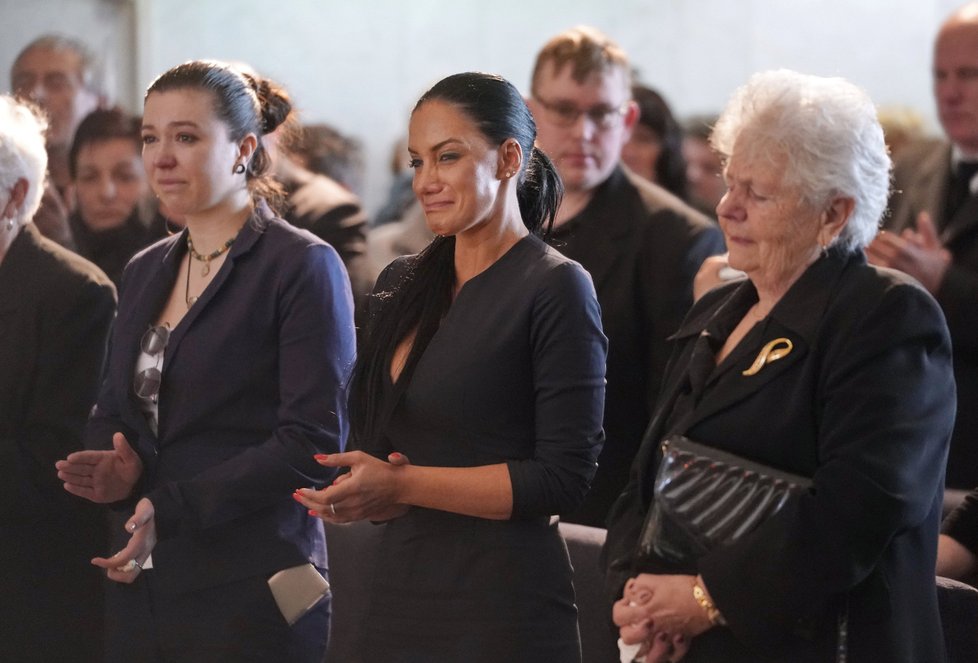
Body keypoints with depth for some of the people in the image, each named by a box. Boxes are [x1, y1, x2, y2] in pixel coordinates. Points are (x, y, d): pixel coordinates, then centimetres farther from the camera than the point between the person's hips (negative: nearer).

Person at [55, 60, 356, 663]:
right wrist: (118, 470, -5)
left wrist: (169, 507, -19)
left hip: (249, 590, -6)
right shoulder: (146, 271, 15)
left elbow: (314, 442, -14)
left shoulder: (304, 266, -7)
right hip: (141, 585, 6)